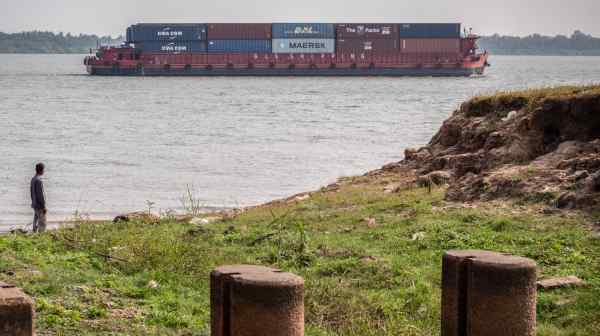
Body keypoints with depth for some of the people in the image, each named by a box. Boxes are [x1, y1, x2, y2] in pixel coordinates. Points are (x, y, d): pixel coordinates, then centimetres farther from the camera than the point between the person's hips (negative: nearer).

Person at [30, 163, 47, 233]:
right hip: (40, 206, -9)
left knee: (36, 222, 12)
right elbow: (40, 195, -21)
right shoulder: (39, 180, -20)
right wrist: (44, 207, -17)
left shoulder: (33, 179, 9)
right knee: (42, 223, -7)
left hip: (35, 205, 9)